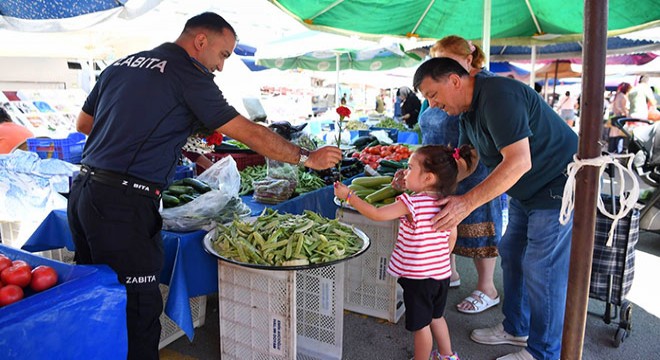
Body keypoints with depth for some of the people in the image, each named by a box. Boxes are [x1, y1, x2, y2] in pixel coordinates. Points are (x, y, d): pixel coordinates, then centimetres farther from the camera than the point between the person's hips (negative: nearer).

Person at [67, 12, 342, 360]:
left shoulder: (119, 65, 15)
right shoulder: (186, 74, -7)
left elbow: (83, 123, 24)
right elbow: (249, 133, -8)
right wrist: (307, 158, 1)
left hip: (83, 189, 9)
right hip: (124, 203, -9)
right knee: (138, 308, 1)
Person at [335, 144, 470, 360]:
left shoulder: (410, 204, -23)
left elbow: (377, 214, -23)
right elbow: (452, 236, 7)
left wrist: (348, 196, -15)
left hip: (417, 276, -7)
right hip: (442, 273, 7)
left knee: (420, 325, 10)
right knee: (436, 317, 27)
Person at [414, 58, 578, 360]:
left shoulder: (498, 96, -28)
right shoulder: (468, 111, 4)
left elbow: (518, 162, -34)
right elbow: (465, 162, 6)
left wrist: (467, 202, -35)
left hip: (559, 185, -10)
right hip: (526, 190, 10)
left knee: (542, 270, -4)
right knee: (512, 254, 16)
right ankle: (516, 329, 33)